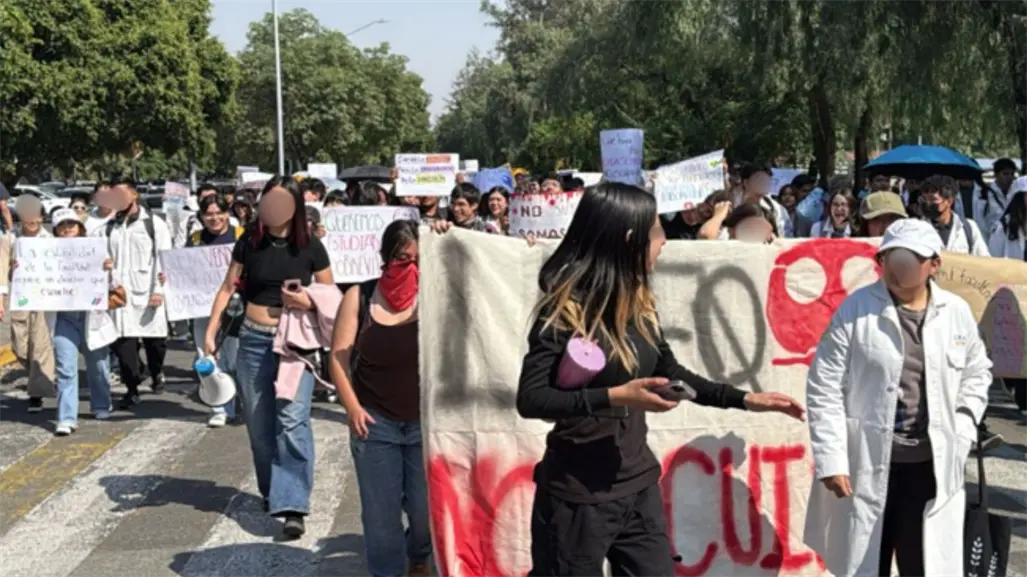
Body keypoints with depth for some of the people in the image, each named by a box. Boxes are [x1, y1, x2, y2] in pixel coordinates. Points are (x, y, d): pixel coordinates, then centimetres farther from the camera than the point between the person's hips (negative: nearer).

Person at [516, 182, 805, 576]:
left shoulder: (638, 302, 5)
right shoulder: (565, 307, -16)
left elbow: (671, 374, 18)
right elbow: (529, 399, -20)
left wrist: (745, 399, 15)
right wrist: (615, 396, -27)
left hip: (638, 483, 7)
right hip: (578, 493, -7)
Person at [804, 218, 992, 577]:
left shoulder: (957, 312, 3)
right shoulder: (855, 309, -7)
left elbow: (977, 372, 19)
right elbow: (823, 388, -7)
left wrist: (961, 430, 5)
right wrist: (831, 461, -11)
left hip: (932, 467, 3)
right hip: (866, 464, -2)